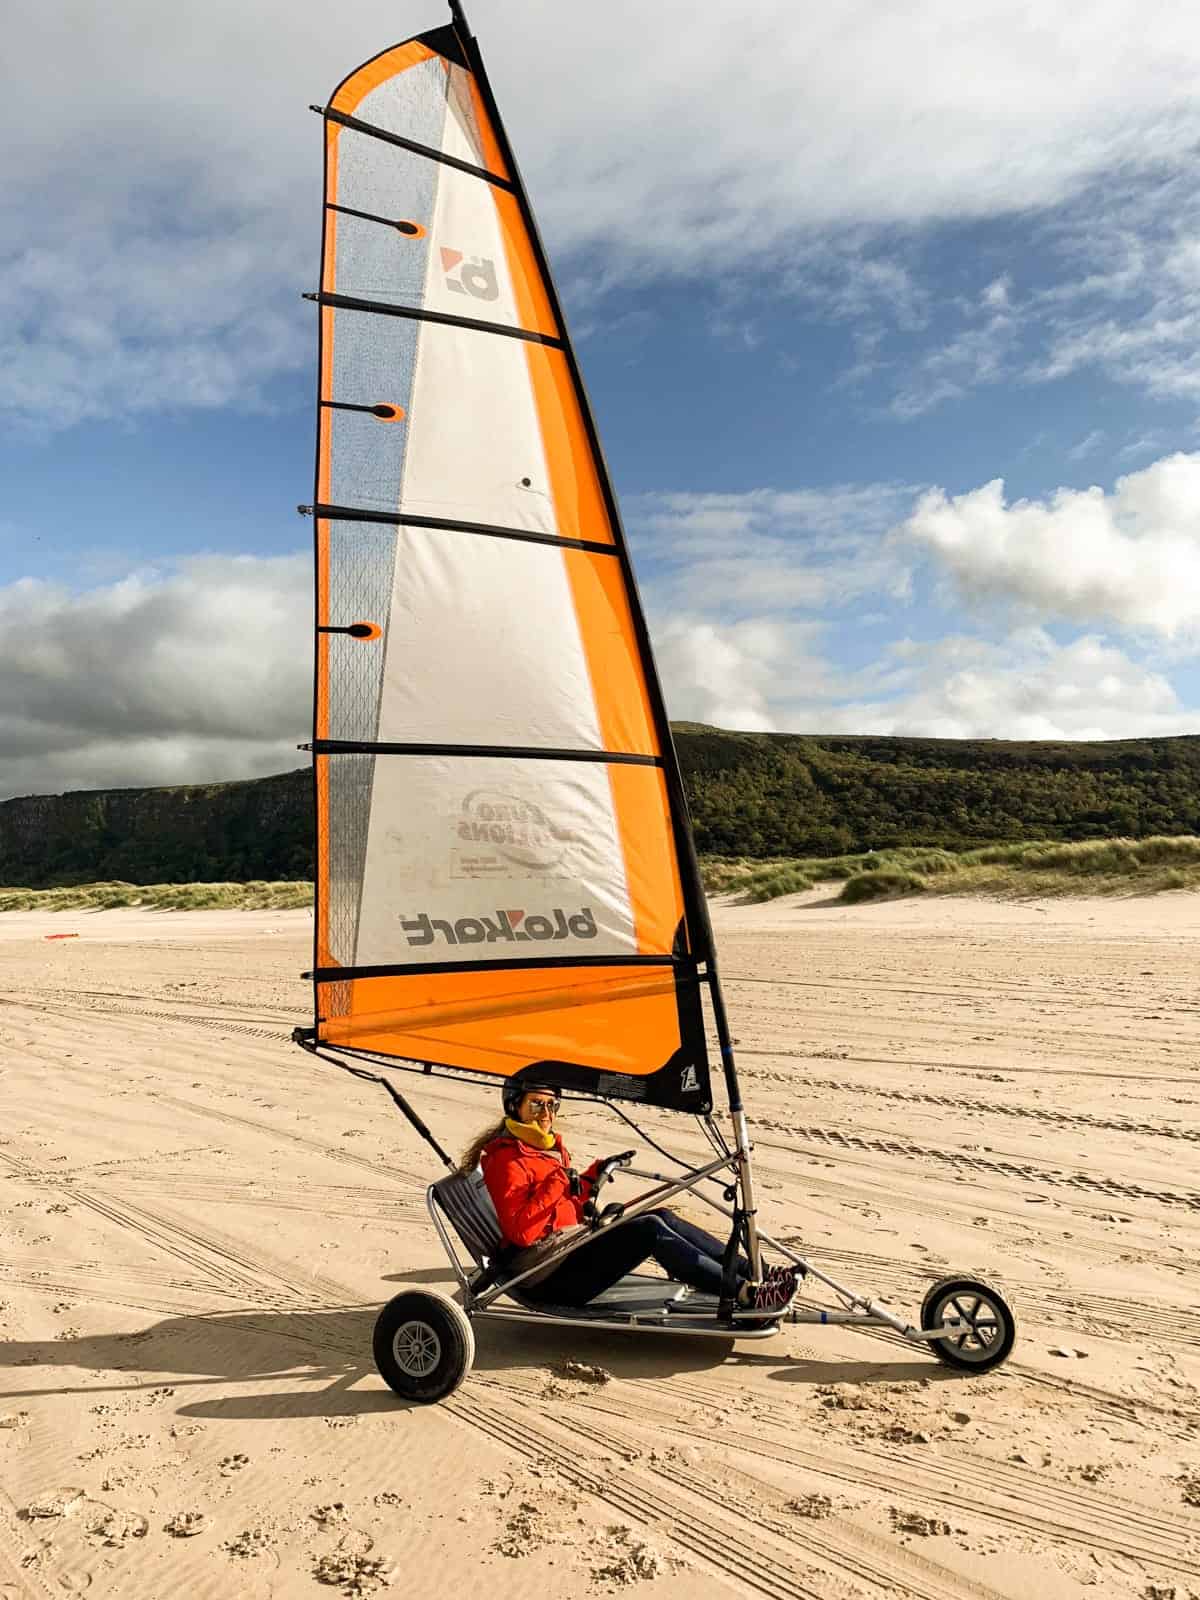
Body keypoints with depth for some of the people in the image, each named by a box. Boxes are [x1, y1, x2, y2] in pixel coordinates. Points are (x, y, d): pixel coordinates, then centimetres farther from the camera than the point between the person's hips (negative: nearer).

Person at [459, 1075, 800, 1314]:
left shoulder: (549, 1146, 16)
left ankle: (756, 1272, -6)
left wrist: (592, 1176, 9)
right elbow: (520, 1232, -22)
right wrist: (558, 1185, -25)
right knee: (650, 1230, -22)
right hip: (549, 1277, -9)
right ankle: (746, 1295, -23)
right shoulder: (506, 1161, -13)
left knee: (662, 1216, -5)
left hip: (572, 1244, 9)